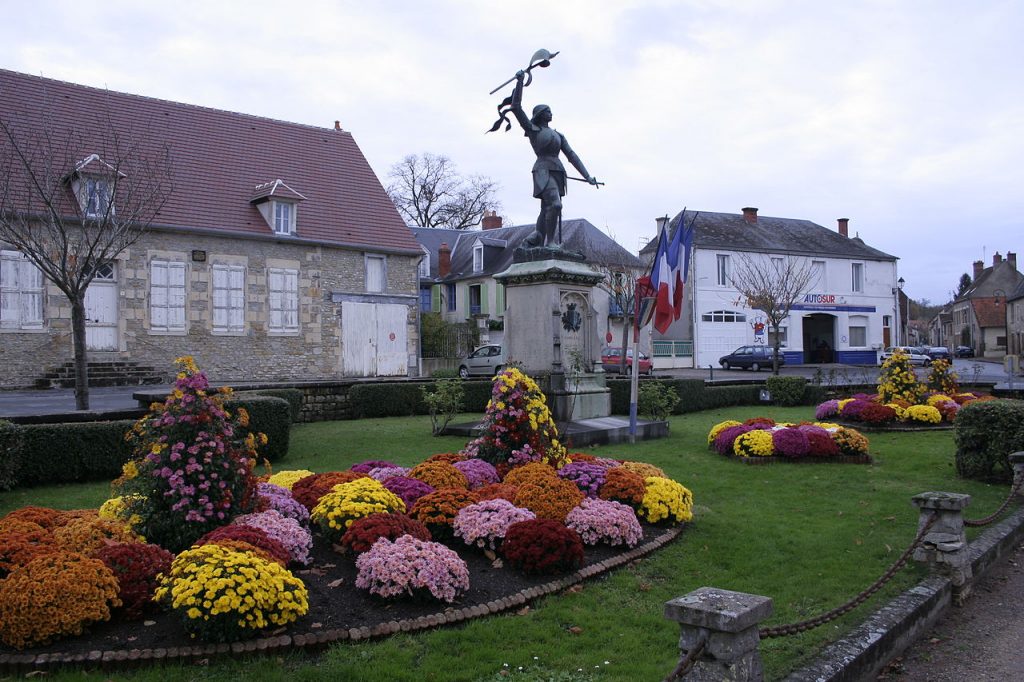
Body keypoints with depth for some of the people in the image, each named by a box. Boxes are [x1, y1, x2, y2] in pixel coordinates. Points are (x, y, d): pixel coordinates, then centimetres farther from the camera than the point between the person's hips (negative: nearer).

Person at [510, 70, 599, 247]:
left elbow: (571, 155, 17)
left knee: (547, 210, 5)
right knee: (555, 204, -25)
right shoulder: (531, 128, 9)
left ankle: (534, 239, 17)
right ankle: (550, 241, -18)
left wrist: (587, 175, 8)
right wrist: (520, 82, -2)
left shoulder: (558, 135, 23)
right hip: (543, 171, -6)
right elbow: (516, 107, 0)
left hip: (557, 173, 6)